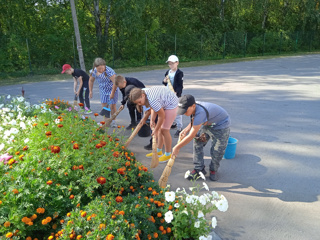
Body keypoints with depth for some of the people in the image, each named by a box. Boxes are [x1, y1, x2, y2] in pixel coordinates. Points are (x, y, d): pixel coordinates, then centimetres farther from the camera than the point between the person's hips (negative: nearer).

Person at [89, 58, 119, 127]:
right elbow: (91, 80, 9)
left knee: (112, 106, -2)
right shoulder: (94, 71, -10)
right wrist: (90, 91, 8)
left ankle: (113, 121, 13)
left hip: (112, 90, -5)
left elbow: (115, 82, -31)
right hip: (103, 91, 5)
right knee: (104, 106, 5)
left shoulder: (109, 71, -30)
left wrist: (112, 93, -26)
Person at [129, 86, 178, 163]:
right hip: (164, 104, 9)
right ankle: (159, 150, 25)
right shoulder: (143, 92, -10)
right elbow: (154, 108, 1)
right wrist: (152, 120, -10)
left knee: (164, 130, -6)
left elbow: (162, 116, -25)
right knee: (160, 128, 12)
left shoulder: (152, 100, -37)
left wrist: (156, 130, -15)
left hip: (171, 104, -9)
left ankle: (168, 154, 8)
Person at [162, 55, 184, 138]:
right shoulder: (168, 72, 11)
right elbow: (165, 84, 18)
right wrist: (165, 81, -4)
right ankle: (173, 123, 38)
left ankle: (179, 128, 1)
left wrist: (176, 92, -28)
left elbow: (180, 85, -14)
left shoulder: (179, 73, -10)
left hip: (176, 95, -7)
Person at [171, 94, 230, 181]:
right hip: (208, 123, 8)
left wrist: (177, 148, -28)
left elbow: (191, 136, -37)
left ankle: (213, 170, 21)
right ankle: (199, 169, 11)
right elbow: (194, 122, 5)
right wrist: (186, 129, -16)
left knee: (216, 151, -6)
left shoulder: (200, 113, -42)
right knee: (197, 142, 0)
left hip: (221, 126, -8)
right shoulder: (194, 108, -16)